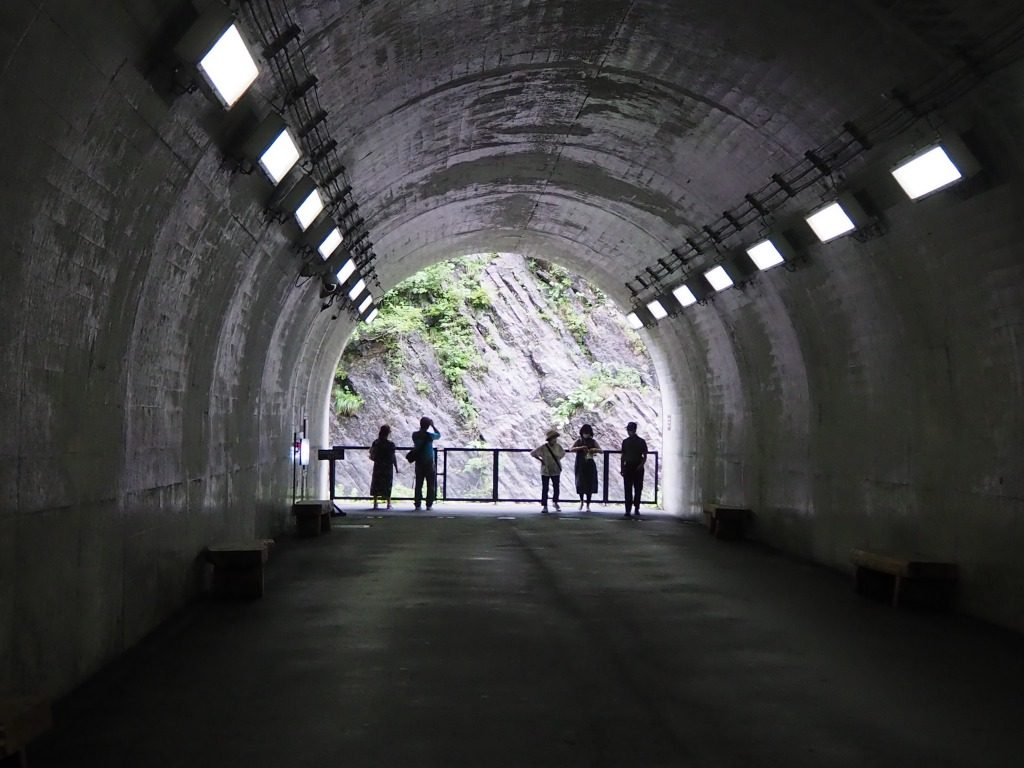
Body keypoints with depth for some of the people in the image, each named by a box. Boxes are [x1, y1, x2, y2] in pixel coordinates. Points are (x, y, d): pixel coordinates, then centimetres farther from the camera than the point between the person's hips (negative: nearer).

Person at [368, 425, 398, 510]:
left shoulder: (376, 443, -5)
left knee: (376, 485, 10)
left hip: (377, 467, 2)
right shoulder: (391, 445, -12)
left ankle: (375, 503, 10)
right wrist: (396, 467, 1)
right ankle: (388, 504, 7)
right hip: (388, 468, -2)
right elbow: (393, 458, -9)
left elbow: (372, 456, -2)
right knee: (387, 486, 6)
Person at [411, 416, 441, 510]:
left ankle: (417, 504, 5)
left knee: (418, 484, 8)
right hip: (429, 462, -4)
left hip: (419, 463, 4)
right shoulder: (429, 435, -13)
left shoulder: (415, 435, -2)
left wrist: (421, 428, 17)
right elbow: (439, 435, 5)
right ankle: (429, 504, 2)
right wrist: (433, 426, 9)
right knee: (431, 485, 5)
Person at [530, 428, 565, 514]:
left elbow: (563, 453, 18)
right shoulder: (543, 448, -14)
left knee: (556, 488, 6)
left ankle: (555, 502, 27)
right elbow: (532, 453, -5)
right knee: (545, 489, -2)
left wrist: (558, 459, 7)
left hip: (556, 471, 3)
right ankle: (544, 506, 5)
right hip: (545, 471, -3)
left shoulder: (558, 447, -3)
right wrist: (541, 460, -6)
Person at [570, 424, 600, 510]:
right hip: (580, 465, -1)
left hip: (590, 465, 1)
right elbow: (571, 449, -9)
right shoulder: (579, 441, 2)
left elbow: (600, 450, 2)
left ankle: (588, 505, 9)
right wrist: (581, 447, -22)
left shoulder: (593, 441, 6)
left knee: (589, 485, 0)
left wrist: (594, 449, -18)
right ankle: (581, 500, 19)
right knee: (580, 483, -8)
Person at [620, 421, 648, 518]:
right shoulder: (625, 442, 11)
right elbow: (623, 456, 14)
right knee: (628, 490, -3)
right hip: (628, 467, 2)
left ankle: (636, 509, 13)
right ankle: (628, 510, -5)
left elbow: (645, 455, 2)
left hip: (638, 468, -2)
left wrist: (641, 464, -15)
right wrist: (621, 468, 9)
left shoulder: (641, 441, 3)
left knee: (638, 489, 2)